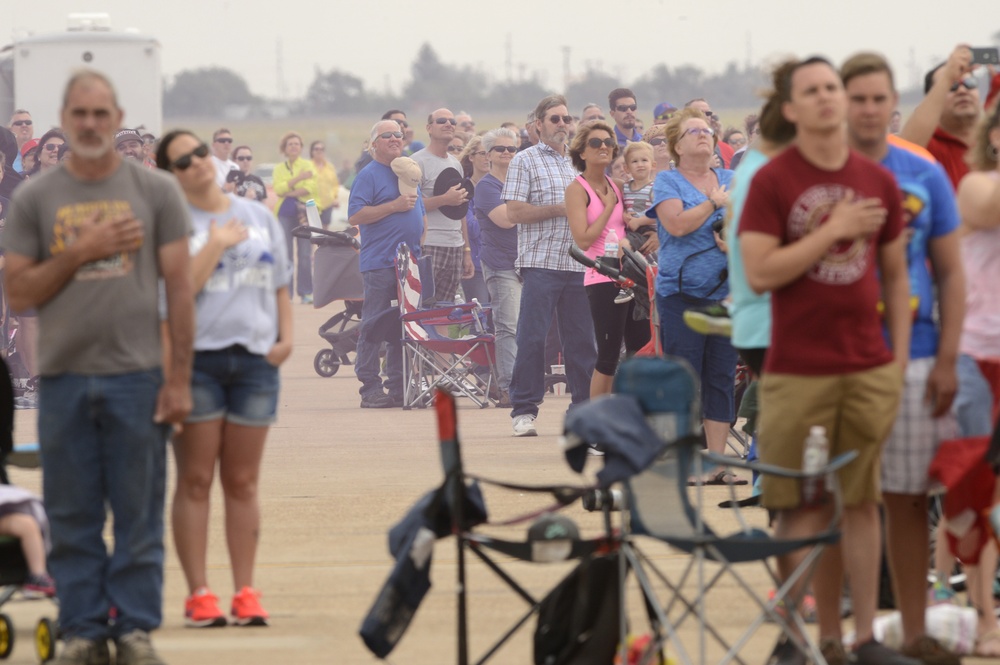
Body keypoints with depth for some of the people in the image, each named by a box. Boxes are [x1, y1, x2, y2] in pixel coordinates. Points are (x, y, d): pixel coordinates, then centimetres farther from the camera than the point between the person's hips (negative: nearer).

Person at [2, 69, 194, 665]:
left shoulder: (156, 192, 5)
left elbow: (180, 288, 3)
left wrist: (180, 379, -3)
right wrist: (79, 253, -9)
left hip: (136, 375, -1)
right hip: (63, 377, 1)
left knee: (138, 514, 0)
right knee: (72, 516, 4)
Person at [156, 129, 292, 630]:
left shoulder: (259, 217, 13)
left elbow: (279, 286, 19)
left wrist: (286, 337, 6)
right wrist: (218, 243, -10)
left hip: (255, 358, 4)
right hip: (197, 357, -4)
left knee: (242, 481, 6)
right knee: (195, 480, -2)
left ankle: (245, 592, 9)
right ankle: (199, 594, 0)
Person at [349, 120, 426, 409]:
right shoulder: (369, 175, -5)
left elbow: (421, 211, 30)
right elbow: (355, 216, -15)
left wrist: (419, 235, 14)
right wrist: (394, 206, -17)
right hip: (380, 263, -7)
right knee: (374, 328, -7)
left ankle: (399, 388, 12)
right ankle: (370, 389, -5)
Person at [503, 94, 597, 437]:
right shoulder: (525, 161, 1)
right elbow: (515, 212, -8)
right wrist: (559, 208, -12)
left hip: (578, 263, 5)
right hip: (540, 263, -5)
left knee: (582, 338, 6)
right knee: (532, 337, -5)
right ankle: (523, 410, -1)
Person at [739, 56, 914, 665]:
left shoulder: (878, 182, 9)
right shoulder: (772, 182, -2)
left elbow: (896, 276, 14)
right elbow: (760, 272, -11)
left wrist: (900, 361, 7)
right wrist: (833, 231, -14)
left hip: (869, 372, 3)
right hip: (797, 374, -3)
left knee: (862, 503, 5)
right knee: (803, 511, -1)